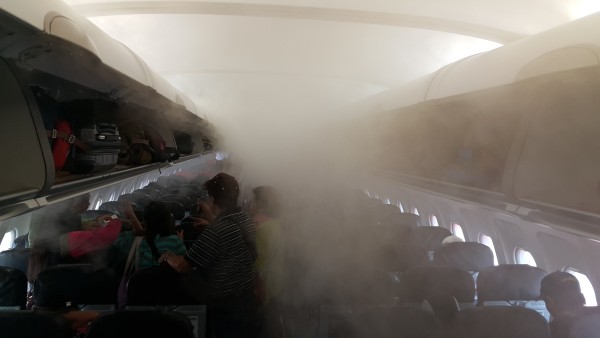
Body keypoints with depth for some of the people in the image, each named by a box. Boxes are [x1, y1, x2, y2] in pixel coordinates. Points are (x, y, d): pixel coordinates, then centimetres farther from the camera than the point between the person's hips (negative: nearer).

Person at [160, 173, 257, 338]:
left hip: (224, 307, -7)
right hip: (247, 299, 7)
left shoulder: (215, 232, -27)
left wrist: (167, 256, -2)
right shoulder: (246, 220, -3)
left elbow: (181, 265, -21)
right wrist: (210, 216, 20)